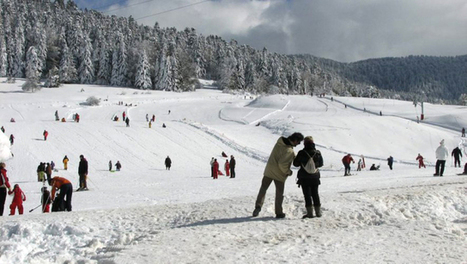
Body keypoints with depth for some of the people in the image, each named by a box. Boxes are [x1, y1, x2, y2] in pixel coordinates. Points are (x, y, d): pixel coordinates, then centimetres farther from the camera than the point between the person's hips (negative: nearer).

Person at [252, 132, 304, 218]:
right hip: (279, 174, -5)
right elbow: (282, 164, -28)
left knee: (263, 188, 16)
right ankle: (279, 213, 17)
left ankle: (258, 206, 2)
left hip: (269, 170, 5)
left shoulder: (279, 142, -4)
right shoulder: (289, 151, -24)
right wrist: (288, 172, -11)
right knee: (279, 193, 10)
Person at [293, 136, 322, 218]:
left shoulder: (302, 153, -13)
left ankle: (309, 212, -5)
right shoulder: (317, 153, -1)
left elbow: (296, 164, -6)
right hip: (315, 176, 4)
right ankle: (318, 212, 15)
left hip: (304, 177, -4)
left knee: (307, 194, -1)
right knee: (315, 194, 13)